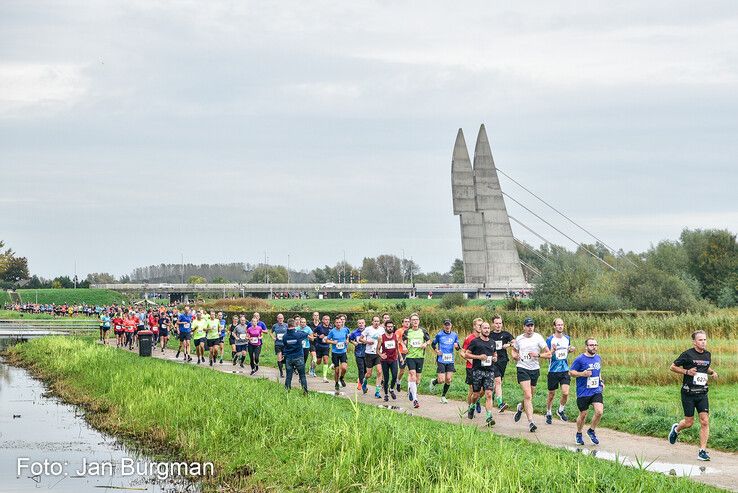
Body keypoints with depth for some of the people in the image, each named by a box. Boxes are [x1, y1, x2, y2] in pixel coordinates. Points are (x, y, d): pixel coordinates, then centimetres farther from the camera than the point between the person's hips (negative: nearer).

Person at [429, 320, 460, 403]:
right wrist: (436, 350, -7)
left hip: (450, 361, 3)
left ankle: (443, 396, 17)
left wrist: (457, 346, -9)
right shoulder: (439, 335, -2)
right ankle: (433, 382, 24)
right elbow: (433, 344, 10)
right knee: (441, 380, -10)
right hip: (441, 360, -3)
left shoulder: (454, 335, 7)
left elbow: (458, 348, 14)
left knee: (448, 380, -1)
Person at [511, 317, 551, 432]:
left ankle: (521, 407, 48)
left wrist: (538, 355, -20)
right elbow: (514, 350, 23)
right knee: (528, 396, -15)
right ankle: (531, 422, -15)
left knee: (530, 396, 14)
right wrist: (514, 356, 1)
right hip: (522, 368, -1)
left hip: (535, 369, 1)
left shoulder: (538, 338, -4)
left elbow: (549, 354, -4)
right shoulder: (519, 339, 3)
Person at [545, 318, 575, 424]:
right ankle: (548, 413, 26)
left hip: (565, 370, 3)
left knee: (565, 393, -11)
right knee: (551, 394, 6)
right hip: (553, 371, -3)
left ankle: (561, 410, 14)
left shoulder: (567, 338, 6)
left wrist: (571, 350, -1)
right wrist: (553, 351, -27)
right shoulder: (550, 339, -8)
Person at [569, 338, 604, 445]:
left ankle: (591, 431, 11)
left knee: (599, 412, -13)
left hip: (596, 391, 4)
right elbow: (571, 372, -6)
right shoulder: (580, 359, -10)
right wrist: (582, 374, -21)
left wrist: (601, 381, 11)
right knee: (583, 414, 5)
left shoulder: (598, 358, 9)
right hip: (583, 392, -4)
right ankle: (578, 434, 29)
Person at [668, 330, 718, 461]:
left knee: (705, 422, -7)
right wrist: (687, 372, -15)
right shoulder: (688, 354, -10)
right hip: (688, 393, -4)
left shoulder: (707, 355, 8)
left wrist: (712, 372, 7)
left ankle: (702, 451, -2)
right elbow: (673, 367, -2)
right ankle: (676, 429, 37)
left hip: (702, 393, 4)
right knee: (689, 423, 3)